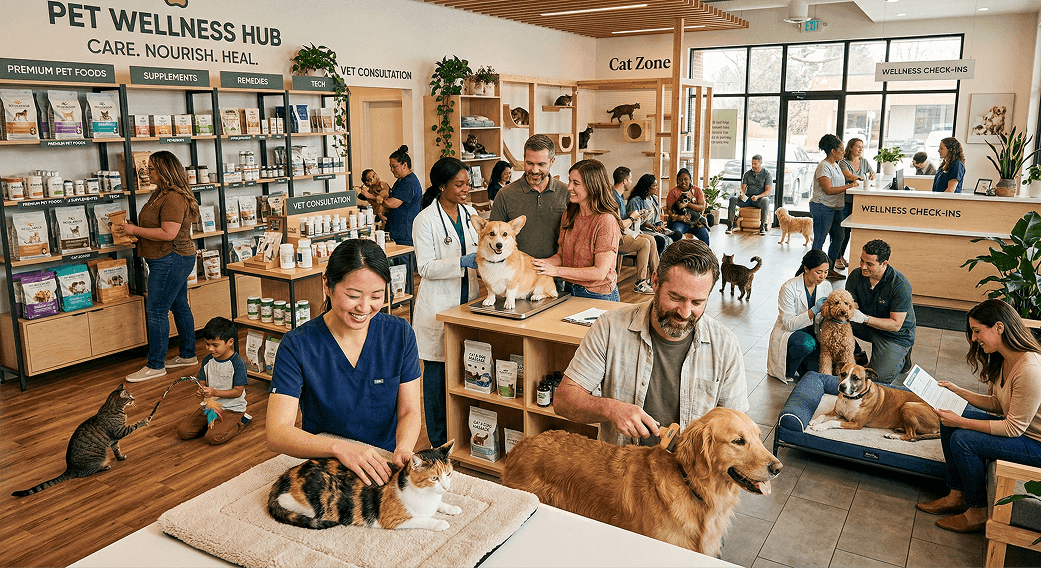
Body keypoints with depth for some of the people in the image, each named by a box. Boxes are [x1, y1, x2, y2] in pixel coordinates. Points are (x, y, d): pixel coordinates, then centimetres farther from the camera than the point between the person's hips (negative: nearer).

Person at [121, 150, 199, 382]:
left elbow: (168, 233, -26)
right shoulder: (160, 194, 15)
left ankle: (156, 365, 1)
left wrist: (135, 230, -17)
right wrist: (134, 229, 8)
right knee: (179, 306, 15)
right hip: (174, 260, 11)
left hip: (171, 260, -11)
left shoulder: (173, 198, -19)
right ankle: (187, 355, 25)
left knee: (156, 311, -6)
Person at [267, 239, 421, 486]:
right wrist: (339, 448, -36)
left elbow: (410, 411, -1)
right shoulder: (297, 346, -11)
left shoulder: (400, 334, -3)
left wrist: (403, 450, -25)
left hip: (386, 464, 2)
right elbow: (276, 434, -18)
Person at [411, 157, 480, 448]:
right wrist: (463, 262, -24)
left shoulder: (470, 212, 11)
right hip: (439, 305, -5)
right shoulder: (426, 220, -8)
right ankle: (440, 441, 16)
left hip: (468, 301, 5)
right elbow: (426, 267, -14)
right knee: (437, 370, 3)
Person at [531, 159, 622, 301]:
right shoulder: (568, 215, 7)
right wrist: (538, 263, -8)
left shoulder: (606, 221, -17)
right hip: (569, 290, 6)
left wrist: (555, 271, -20)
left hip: (598, 295, -6)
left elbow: (600, 272, -19)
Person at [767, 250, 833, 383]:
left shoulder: (826, 286, -3)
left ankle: (801, 369, 12)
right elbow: (789, 324, -23)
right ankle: (788, 372, -10)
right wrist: (814, 310, -33)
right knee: (807, 343, -38)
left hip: (810, 331, 5)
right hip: (786, 332, -5)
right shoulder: (789, 288, -21)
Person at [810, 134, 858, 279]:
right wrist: (849, 186, -20)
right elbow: (828, 190, -21)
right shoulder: (823, 167, -15)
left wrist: (852, 185, 8)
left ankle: (830, 269, 20)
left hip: (835, 208, 10)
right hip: (822, 207, -10)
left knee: (839, 237, 11)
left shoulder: (836, 165, 15)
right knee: (819, 241, -4)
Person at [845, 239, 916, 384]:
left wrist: (865, 318, -38)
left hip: (895, 335, -4)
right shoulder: (856, 275, -13)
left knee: (879, 377, -19)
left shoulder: (900, 285, -27)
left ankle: (901, 358, 15)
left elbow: (896, 325, -26)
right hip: (867, 327, 5)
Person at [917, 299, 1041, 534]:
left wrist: (961, 422, -23)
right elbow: (997, 404, 10)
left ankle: (978, 514, -1)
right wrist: (957, 391, 5)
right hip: (1018, 424, 10)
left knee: (963, 440, -21)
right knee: (948, 421, 0)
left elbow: (1013, 428, -26)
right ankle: (957, 496, 11)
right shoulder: (1004, 360, 0)